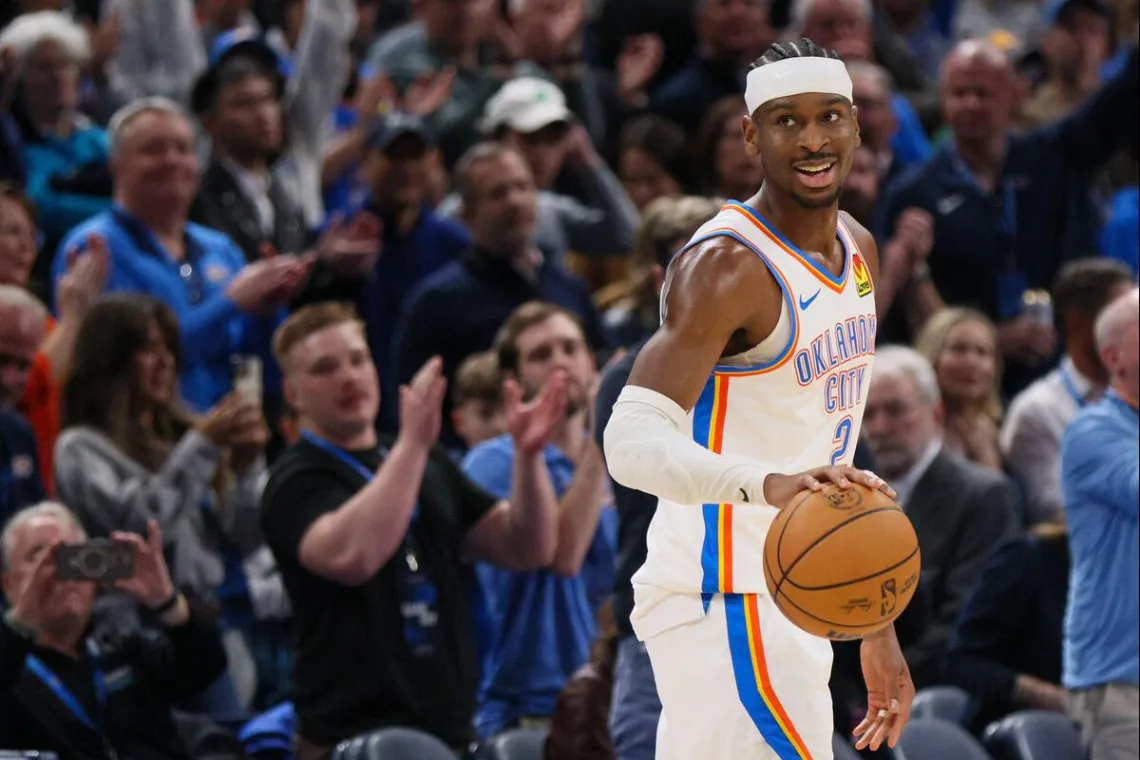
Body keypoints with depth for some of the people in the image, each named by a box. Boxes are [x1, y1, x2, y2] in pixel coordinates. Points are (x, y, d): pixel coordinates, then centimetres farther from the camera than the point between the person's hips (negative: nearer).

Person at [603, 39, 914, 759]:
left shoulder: (860, 253, 13)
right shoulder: (727, 264, -16)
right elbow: (633, 442, -28)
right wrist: (767, 483, -46)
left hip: (789, 608, 9)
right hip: (728, 608, -9)